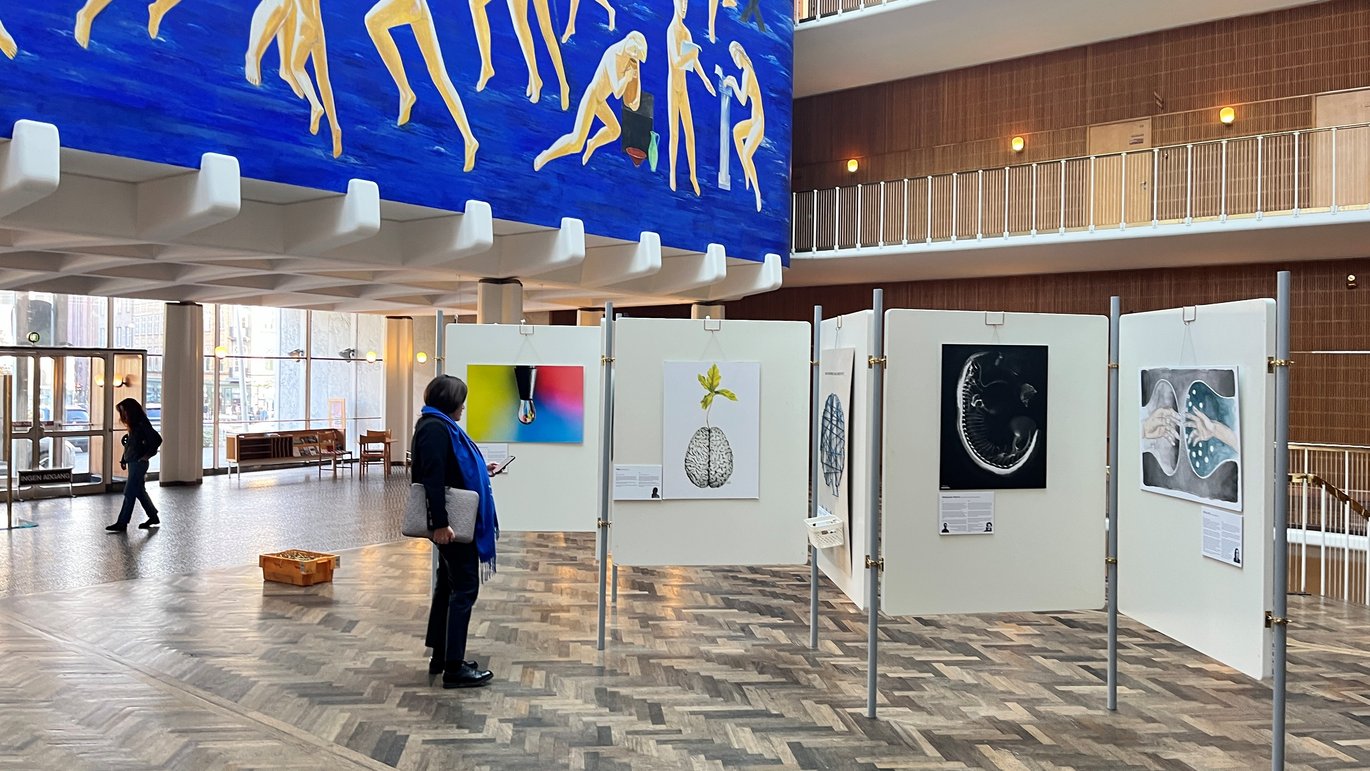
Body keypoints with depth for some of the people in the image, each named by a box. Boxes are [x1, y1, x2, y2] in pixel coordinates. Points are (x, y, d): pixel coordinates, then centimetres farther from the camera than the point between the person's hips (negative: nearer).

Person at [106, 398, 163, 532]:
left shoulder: (142, 424, -14)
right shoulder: (133, 425, 13)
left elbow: (157, 439, -21)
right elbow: (129, 444, 18)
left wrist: (147, 455, -17)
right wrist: (123, 460, 10)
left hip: (139, 463, -10)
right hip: (132, 462, 10)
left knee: (129, 493, -6)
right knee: (140, 492, 14)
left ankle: (122, 523, -3)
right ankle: (153, 517, 23)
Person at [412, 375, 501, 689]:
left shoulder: (439, 425, 14)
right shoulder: (436, 428, -17)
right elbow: (433, 479, -24)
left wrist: (482, 470, 32)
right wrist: (440, 524, -27)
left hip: (455, 520, 11)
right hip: (452, 522, -11)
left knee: (448, 585, 16)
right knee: (465, 588, -5)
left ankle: (440, 657, 26)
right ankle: (454, 668, 0)